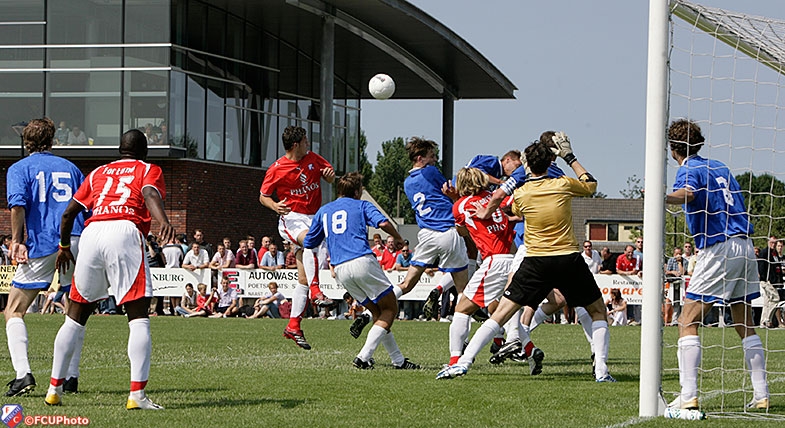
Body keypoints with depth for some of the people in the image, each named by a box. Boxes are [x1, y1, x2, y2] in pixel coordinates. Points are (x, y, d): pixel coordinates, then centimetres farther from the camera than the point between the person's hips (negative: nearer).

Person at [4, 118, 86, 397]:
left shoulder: (19, 169, 9)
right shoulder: (70, 167, 21)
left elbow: (18, 204, -10)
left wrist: (16, 241, -7)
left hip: (42, 245, -3)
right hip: (78, 242, 4)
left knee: (13, 312, 4)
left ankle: (23, 373, -15)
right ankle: (70, 376, 13)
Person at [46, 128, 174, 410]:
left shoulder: (99, 172, 29)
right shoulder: (149, 170, 17)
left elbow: (69, 212, 27)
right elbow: (150, 194, -6)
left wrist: (64, 246, 41)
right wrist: (163, 221, -25)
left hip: (91, 234, 4)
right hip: (125, 232, -4)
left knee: (76, 316, 16)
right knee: (138, 317, -5)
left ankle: (54, 388, 18)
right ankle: (137, 394, -17)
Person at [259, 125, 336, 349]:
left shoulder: (313, 159, 6)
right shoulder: (276, 169, -7)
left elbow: (331, 177, 15)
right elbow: (263, 196, 1)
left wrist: (330, 174, -10)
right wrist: (275, 206, -22)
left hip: (314, 218, 5)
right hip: (292, 219, -5)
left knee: (303, 278, 1)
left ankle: (293, 327, 4)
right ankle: (315, 291, -42)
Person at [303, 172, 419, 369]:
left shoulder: (323, 211, 23)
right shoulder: (362, 205, 10)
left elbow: (308, 243, 25)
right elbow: (383, 223, -9)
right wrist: (397, 238, 10)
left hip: (340, 271, 6)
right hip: (362, 261, -6)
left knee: (378, 312, 16)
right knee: (390, 308, 4)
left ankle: (398, 360, 11)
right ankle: (364, 357, -10)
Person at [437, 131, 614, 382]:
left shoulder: (520, 194, -1)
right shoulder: (563, 185, -4)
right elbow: (591, 185, 18)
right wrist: (569, 157, 23)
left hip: (536, 262, 0)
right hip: (569, 259, 0)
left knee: (501, 314, 3)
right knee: (598, 312, 18)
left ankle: (463, 363, -5)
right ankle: (601, 370, 7)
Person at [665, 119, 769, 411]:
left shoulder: (689, 170, -4)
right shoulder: (720, 168, 19)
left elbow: (687, 193, -28)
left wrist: (663, 199, -41)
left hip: (718, 249, -7)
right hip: (745, 246, 8)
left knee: (688, 322, -4)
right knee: (745, 325, 14)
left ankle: (688, 395, -14)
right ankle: (761, 394, 10)